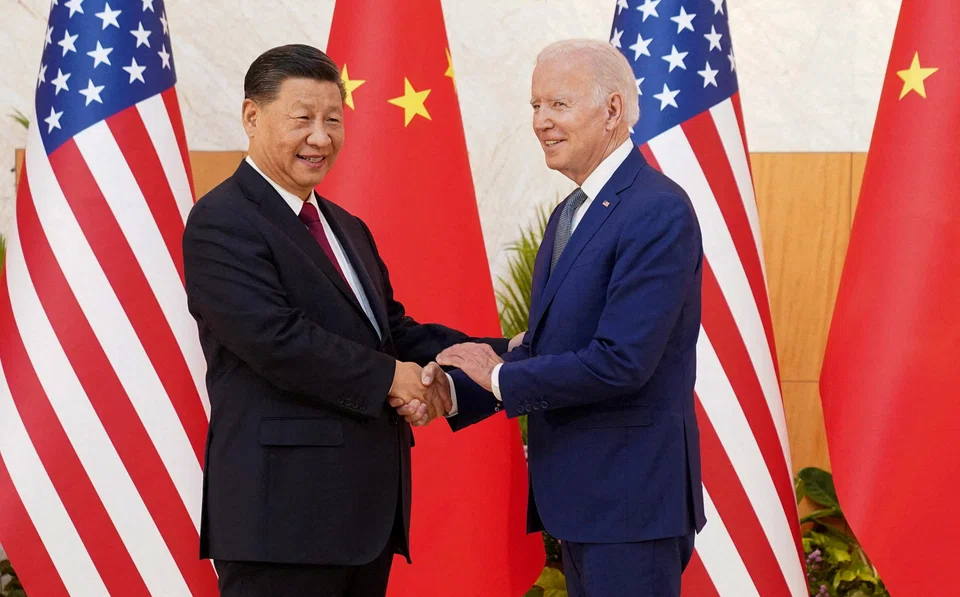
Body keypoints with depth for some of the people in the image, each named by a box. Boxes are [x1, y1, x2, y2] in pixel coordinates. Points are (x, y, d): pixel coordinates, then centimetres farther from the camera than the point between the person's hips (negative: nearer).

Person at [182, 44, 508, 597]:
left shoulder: (347, 229, 21)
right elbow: (276, 339, -20)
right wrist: (389, 377, -13)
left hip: (368, 506, 9)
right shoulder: (222, 223, -9)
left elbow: (392, 328, 16)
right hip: (284, 506, -9)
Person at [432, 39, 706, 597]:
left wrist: (500, 377, -13)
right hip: (578, 491, 9)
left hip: (631, 496, -9)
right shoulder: (571, 214, 14)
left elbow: (620, 362, -24)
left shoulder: (658, 212, -17)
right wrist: (453, 392, -1)